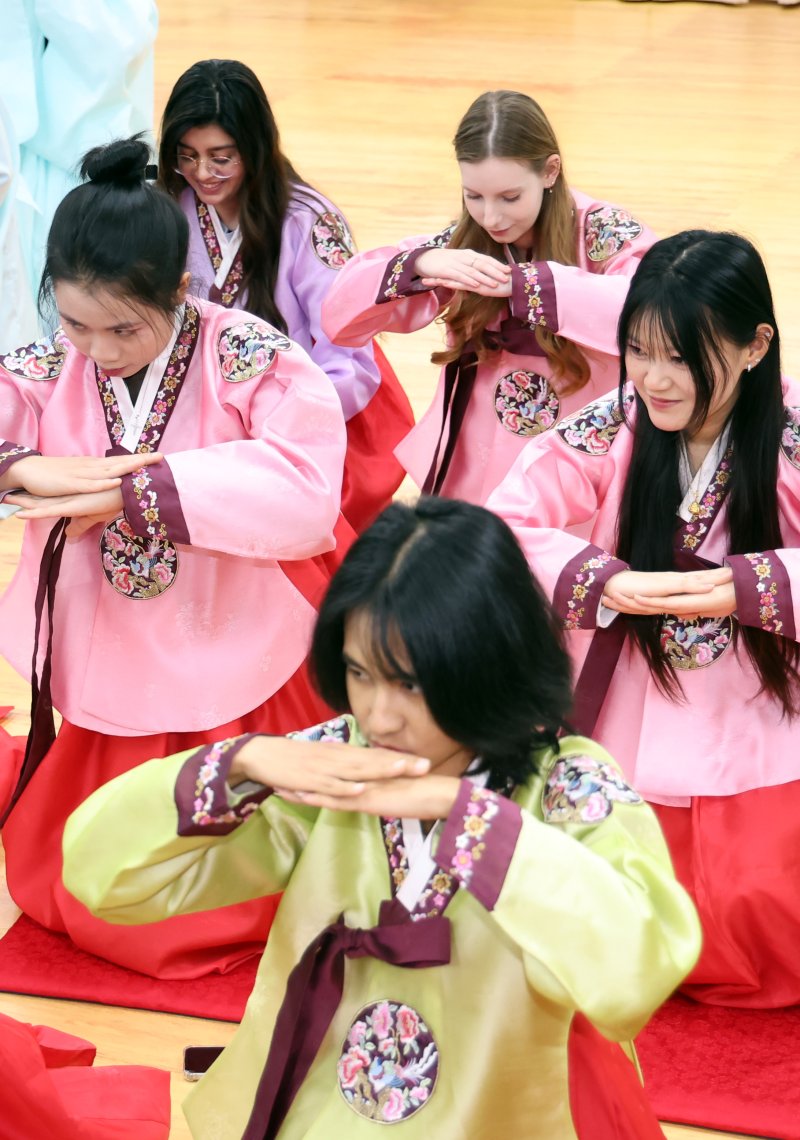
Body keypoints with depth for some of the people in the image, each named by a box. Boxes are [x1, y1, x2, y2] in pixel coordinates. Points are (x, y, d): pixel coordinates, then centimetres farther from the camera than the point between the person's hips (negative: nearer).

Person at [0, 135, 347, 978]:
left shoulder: (248, 359, -17)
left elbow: (304, 494, -31)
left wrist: (133, 491, -30)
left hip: (242, 681, -3)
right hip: (112, 688, 3)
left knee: (228, 914, 6)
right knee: (77, 901, 15)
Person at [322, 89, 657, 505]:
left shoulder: (605, 234, -7)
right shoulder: (462, 245, 3)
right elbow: (339, 318, 0)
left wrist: (523, 283, -29)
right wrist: (418, 265, -18)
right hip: (471, 486, 3)